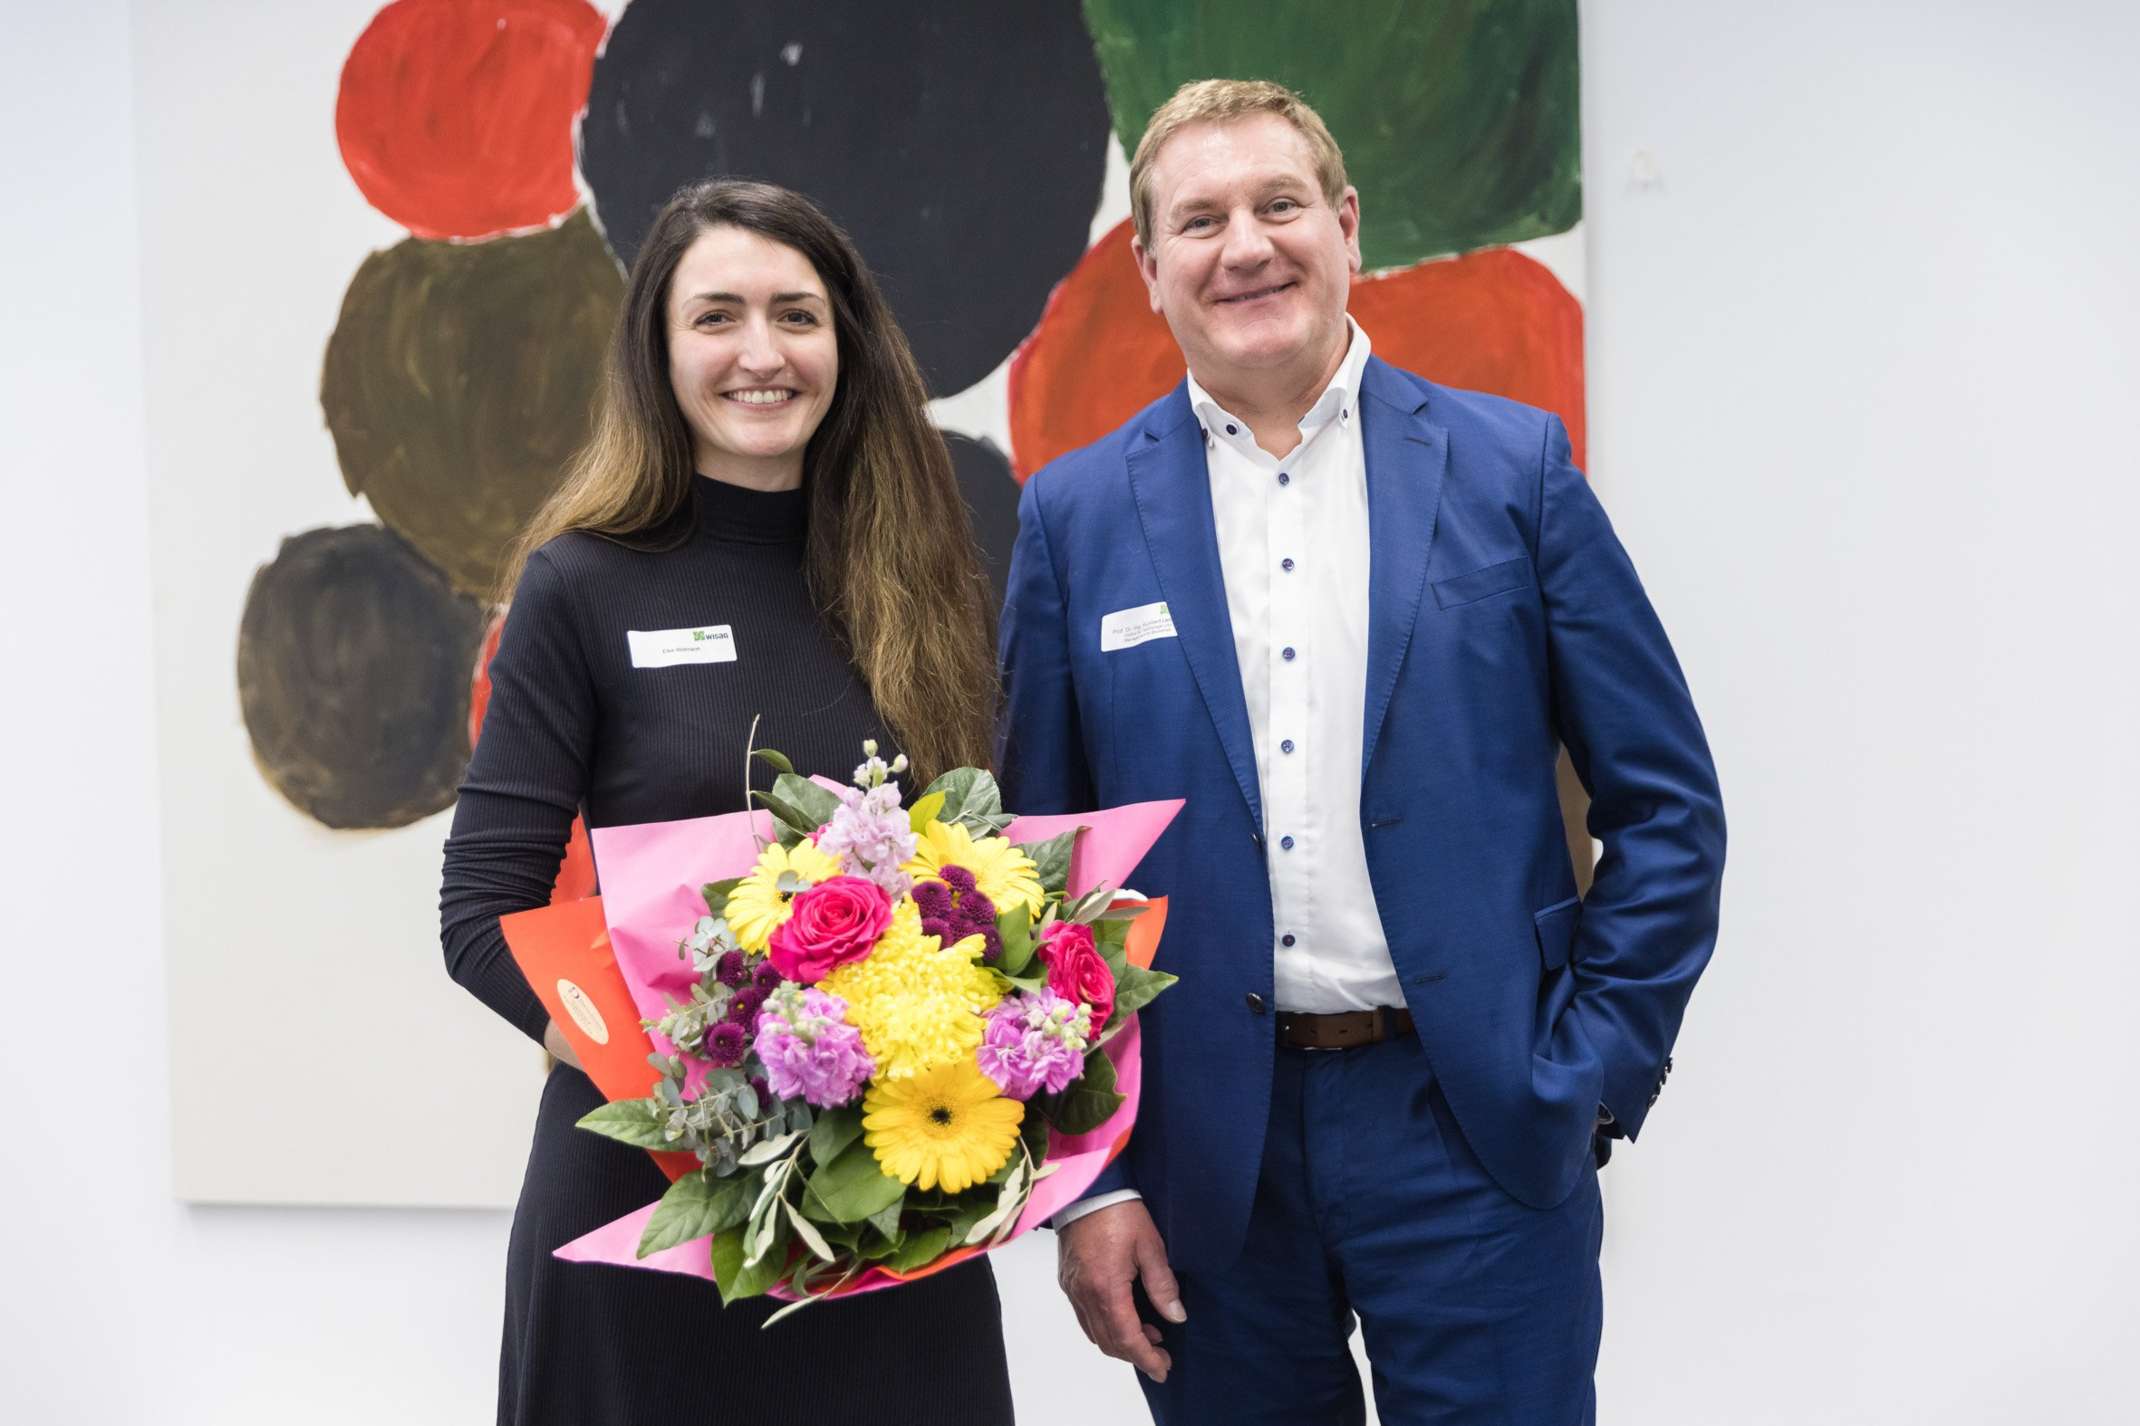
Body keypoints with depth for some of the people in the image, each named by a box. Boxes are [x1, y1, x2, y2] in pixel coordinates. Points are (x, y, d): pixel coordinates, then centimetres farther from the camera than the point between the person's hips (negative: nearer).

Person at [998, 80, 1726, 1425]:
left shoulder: (1511, 466, 0)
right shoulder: (1076, 515, 2)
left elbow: (1667, 806, 2)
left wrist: (1588, 1078, -4)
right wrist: (1085, 1176, -1)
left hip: (1475, 1130, -1)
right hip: (1205, 1152, 1)